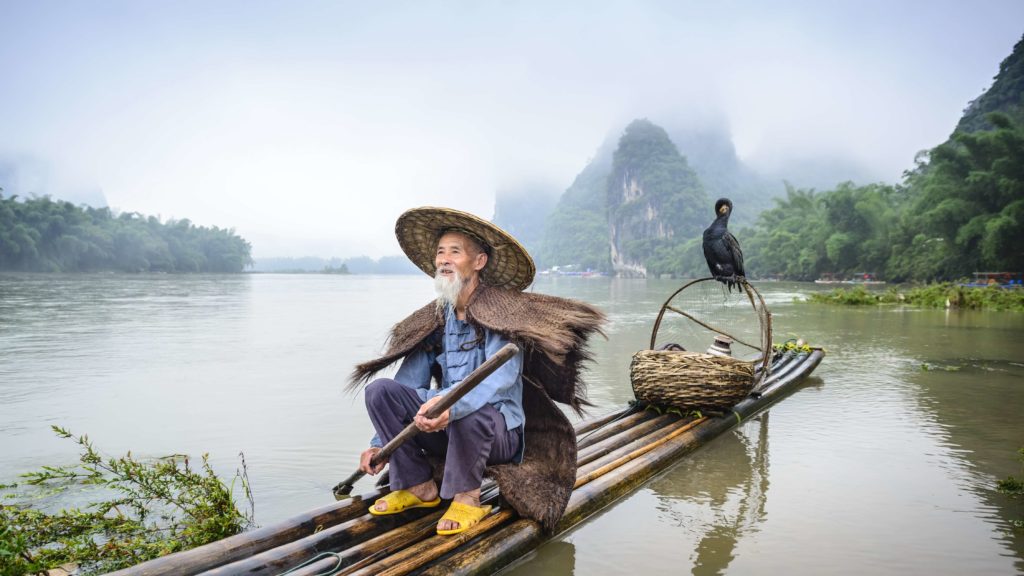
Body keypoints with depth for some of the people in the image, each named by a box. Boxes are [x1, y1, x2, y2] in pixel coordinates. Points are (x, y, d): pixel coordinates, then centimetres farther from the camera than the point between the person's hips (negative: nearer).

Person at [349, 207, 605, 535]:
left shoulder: (501, 310, -12)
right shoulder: (433, 320, 7)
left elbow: (503, 376, -28)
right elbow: (408, 383, 5)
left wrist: (452, 405, -45)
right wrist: (380, 443, -3)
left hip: (498, 431, -5)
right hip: (447, 428, 6)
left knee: (469, 415, -40)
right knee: (380, 390, -15)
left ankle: (467, 498, -13)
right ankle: (419, 487, -7)